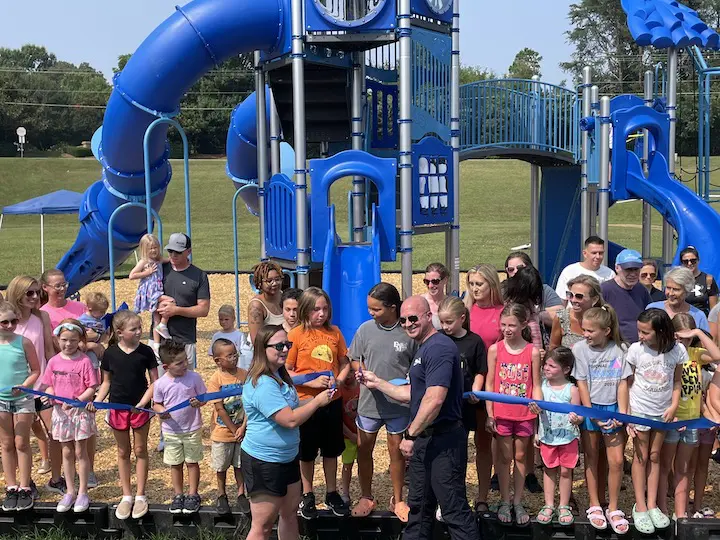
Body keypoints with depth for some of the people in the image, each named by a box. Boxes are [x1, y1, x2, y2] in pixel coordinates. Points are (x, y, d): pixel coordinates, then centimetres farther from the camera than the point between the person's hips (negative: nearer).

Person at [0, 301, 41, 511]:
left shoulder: (24, 342, -10)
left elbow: (35, 370, -4)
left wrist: (23, 386, -19)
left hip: (23, 399, -2)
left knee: (21, 443, 5)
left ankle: (24, 488, 14)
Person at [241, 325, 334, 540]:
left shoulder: (279, 375, 7)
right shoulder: (262, 384, -25)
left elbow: (291, 408, 19)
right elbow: (290, 420, -29)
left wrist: (319, 396, 5)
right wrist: (318, 401, -16)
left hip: (287, 458, 10)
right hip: (264, 462, -10)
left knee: (290, 514, 19)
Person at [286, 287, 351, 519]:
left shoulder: (334, 332, 1)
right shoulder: (296, 334, -10)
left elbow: (344, 362, 9)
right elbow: (286, 371, -10)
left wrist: (339, 380, -10)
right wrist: (312, 382, -20)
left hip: (333, 400, 3)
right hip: (306, 401, -3)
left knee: (331, 449, 16)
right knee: (307, 451, 11)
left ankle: (332, 493, 32)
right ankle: (307, 496, 28)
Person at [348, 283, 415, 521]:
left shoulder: (409, 332, -10)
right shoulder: (366, 329, -4)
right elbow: (354, 359, 7)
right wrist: (361, 372, -12)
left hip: (399, 402, -2)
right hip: (369, 401, 2)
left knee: (396, 450, 12)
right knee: (364, 449, 12)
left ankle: (398, 500, 30)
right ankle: (366, 497, 32)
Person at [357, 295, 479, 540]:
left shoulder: (439, 348, -18)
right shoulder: (424, 349, 15)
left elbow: (434, 399, -26)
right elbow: (413, 394, 22)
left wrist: (410, 434, -19)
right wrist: (377, 383, 20)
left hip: (442, 439, -10)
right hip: (423, 439, 11)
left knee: (454, 508, -4)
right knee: (419, 505, 19)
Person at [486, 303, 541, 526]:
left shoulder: (532, 352, -5)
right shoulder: (495, 349, -4)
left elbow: (536, 385, -1)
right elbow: (489, 384, -1)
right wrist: (490, 414, -3)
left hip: (524, 414, 0)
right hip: (501, 413, 0)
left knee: (520, 457, 12)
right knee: (504, 457, 9)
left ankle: (518, 502, 23)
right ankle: (505, 502, 22)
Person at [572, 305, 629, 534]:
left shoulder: (620, 349, -3)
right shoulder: (580, 348, -4)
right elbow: (581, 384, -4)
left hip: (613, 408, 0)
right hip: (590, 408, 0)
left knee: (616, 461, -1)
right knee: (592, 459, 7)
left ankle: (613, 508, 14)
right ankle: (594, 506, 18)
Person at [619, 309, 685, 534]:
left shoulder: (677, 350, -11)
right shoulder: (635, 350, -15)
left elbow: (677, 380, 3)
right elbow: (625, 383, -9)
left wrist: (674, 406, -9)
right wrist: (624, 415, -12)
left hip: (662, 412, 2)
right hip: (639, 411, -2)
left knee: (655, 457, 12)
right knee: (641, 457, 6)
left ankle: (652, 505, 21)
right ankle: (640, 507, 14)